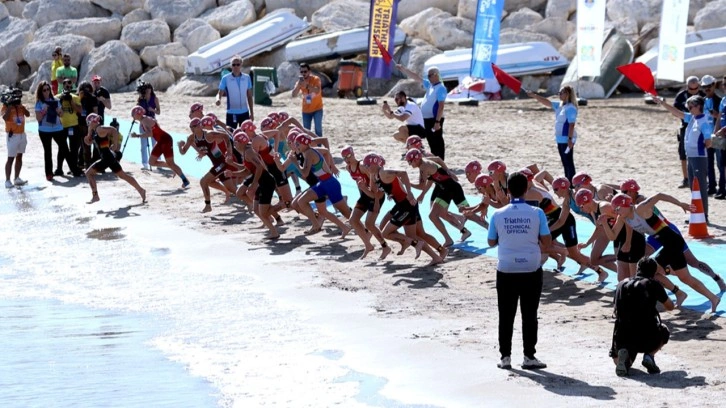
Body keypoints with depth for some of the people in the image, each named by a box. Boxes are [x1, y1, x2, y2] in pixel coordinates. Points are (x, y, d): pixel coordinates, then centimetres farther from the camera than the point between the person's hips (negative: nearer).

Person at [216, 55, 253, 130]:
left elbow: (249, 96, 8)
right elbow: (220, 93, -8)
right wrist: (218, 99, -32)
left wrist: (252, 113, 8)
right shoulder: (226, 78, -5)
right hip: (231, 113, -2)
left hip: (244, 112, 3)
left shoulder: (247, 78, 3)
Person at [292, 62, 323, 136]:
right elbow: (294, 95, -15)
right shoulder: (300, 82, -5)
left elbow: (318, 91, -34)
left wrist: (306, 85, -43)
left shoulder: (315, 79, -16)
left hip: (317, 109, -4)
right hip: (306, 110, 4)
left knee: (318, 129, -9)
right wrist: (298, 84, -28)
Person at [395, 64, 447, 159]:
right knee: (432, 143, 13)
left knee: (437, 142, -6)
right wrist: (403, 69, 16)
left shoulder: (440, 88, -13)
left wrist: (437, 122, -24)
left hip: (435, 119, -9)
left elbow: (441, 106, -19)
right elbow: (416, 77, 19)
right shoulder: (429, 85, 14)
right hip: (427, 119, 9)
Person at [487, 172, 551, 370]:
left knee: (506, 315, 8)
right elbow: (546, 241, -6)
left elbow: (491, 242, 5)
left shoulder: (498, 214, -4)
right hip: (531, 270, -1)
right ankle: (529, 356, 8)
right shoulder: (536, 213, -7)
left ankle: (505, 356, 9)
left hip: (506, 271, 1)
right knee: (529, 315, 7)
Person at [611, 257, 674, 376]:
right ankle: (649, 355, 6)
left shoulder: (622, 285, 13)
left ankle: (624, 355, -3)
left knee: (617, 359, 33)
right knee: (664, 332, 33)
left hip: (622, 338, 2)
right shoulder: (653, 284, 3)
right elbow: (670, 307, 15)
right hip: (647, 338, -2)